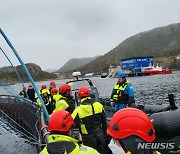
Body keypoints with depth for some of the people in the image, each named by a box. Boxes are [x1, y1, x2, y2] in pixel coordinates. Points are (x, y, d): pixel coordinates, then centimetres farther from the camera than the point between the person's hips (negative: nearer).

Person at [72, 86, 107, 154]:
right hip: (100, 135, 3)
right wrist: (104, 133, 18)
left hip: (88, 138, -3)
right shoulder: (99, 105, -5)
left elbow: (74, 125, -11)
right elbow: (104, 122, 5)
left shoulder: (78, 110, -14)